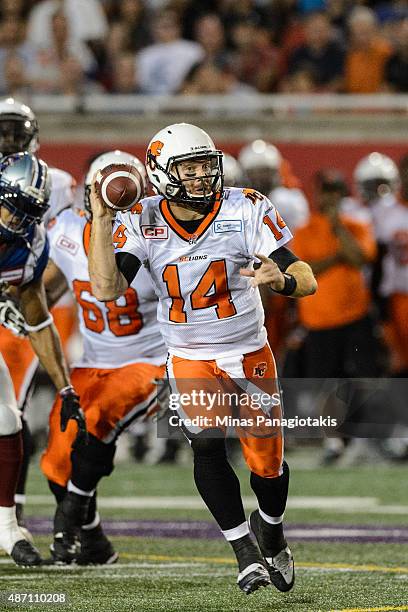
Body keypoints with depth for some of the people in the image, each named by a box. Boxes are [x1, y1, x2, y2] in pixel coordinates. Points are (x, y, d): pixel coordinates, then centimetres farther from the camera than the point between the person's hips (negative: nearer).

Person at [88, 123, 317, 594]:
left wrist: (280, 279, -41)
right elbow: (107, 288, -22)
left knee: (267, 460, 3)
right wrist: (101, 220, -26)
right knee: (206, 445, -22)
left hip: (249, 353, 0)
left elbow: (307, 281, -18)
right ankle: (244, 550, -13)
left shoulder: (245, 211, -13)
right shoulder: (142, 223, -9)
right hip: (189, 358, 0)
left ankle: (271, 529, 35)